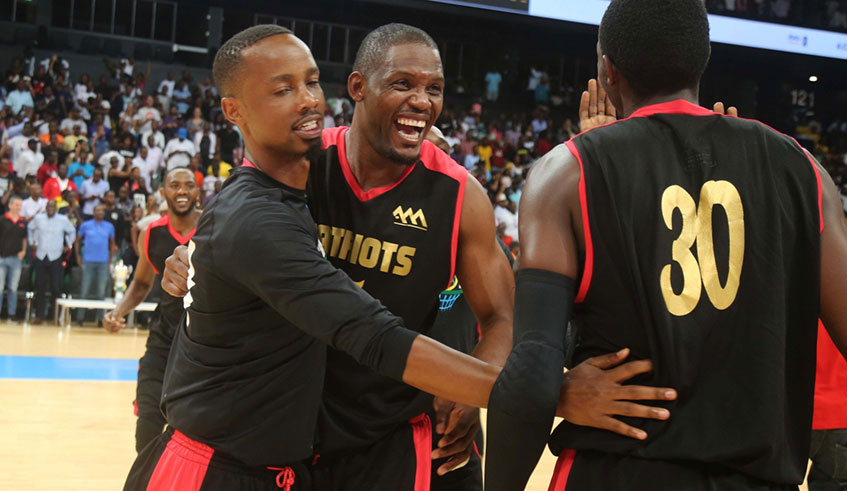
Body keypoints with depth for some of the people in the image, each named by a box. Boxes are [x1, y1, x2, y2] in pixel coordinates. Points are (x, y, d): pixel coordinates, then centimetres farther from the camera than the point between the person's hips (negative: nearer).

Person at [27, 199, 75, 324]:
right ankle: (39, 315, 9)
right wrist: (32, 242, 14)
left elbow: (72, 231, 15)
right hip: (41, 256, 2)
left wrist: (68, 245, 9)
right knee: (40, 287, 3)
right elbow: (30, 228, 21)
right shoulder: (38, 218, 3)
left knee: (56, 287, -4)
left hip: (56, 257, -2)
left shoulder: (63, 220, 0)